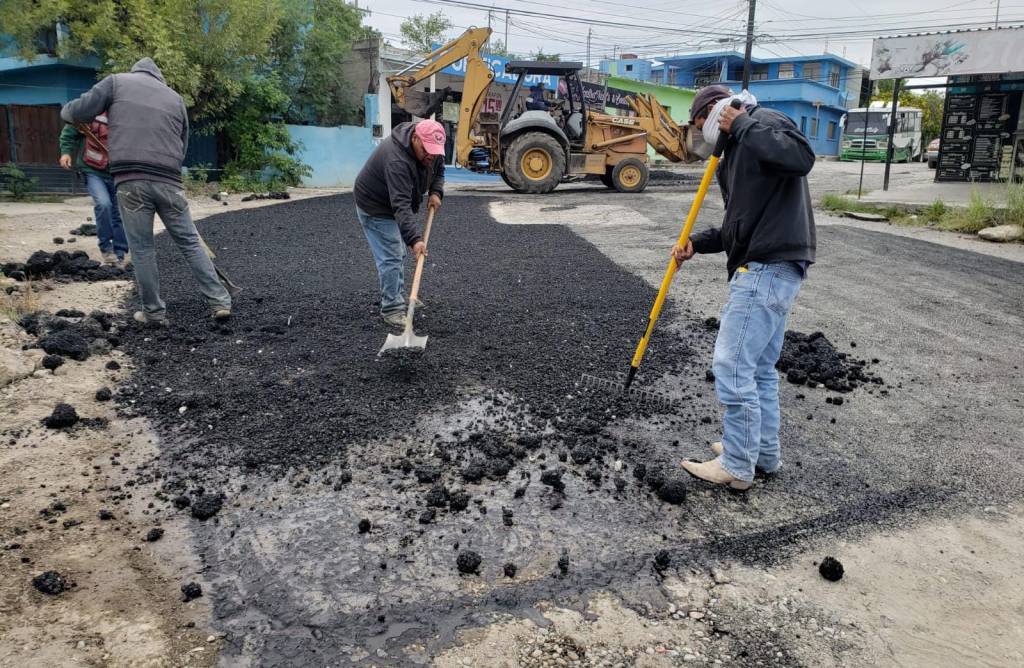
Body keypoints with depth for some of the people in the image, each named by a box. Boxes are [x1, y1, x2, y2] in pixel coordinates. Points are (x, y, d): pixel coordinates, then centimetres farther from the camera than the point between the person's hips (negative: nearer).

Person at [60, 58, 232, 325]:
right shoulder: (175, 98, 19)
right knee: (190, 243, 9)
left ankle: (154, 312, 12)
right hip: (169, 181, 2)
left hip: (130, 181, -2)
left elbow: (79, 111, 6)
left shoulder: (117, 81, 12)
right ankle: (220, 302, 7)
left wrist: (65, 111, 27)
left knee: (142, 250, 6)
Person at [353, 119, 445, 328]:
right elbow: (401, 205, -45)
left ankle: (397, 297, 31)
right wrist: (415, 239, -52)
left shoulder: (431, 148, -13)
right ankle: (391, 309, -4)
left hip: (396, 204, 9)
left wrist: (435, 192, -13)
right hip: (375, 207, -9)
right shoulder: (396, 159, -39)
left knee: (398, 254, 17)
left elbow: (439, 169, 7)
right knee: (390, 258, -12)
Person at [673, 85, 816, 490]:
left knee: (732, 366, -6)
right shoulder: (737, 153, 24)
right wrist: (697, 243, 11)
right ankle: (765, 453, 27)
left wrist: (742, 124, -16)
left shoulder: (765, 122, -3)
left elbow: (801, 159, -25)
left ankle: (737, 467, 4)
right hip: (772, 269, 10)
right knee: (759, 368, 16)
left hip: (767, 269, -10)